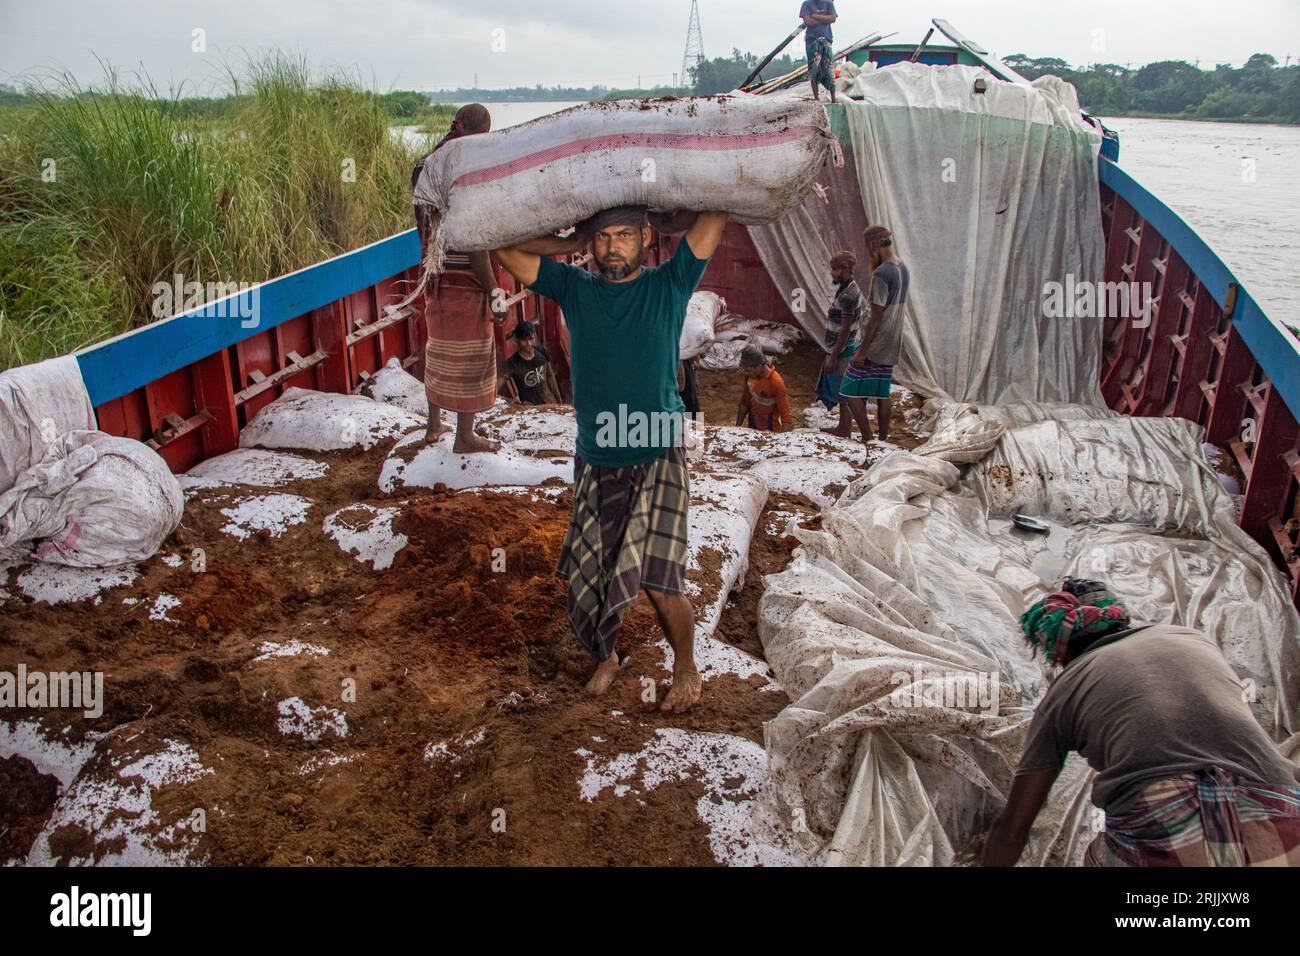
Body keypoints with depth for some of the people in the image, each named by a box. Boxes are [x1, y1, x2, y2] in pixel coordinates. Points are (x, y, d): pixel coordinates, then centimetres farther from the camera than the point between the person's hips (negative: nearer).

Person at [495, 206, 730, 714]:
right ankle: (607, 656, 37)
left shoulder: (669, 285, -3)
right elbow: (504, 246, 4)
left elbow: (716, 212, -6)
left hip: (657, 458, -3)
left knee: (659, 581, -7)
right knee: (591, 573, 10)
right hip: (594, 461, 3)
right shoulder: (574, 287, 3)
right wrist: (573, 242, 4)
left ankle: (686, 670, 18)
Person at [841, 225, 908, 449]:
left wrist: (862, 351, -18)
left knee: (850, 391, 0)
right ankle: (883, 440, 18)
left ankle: (867, 440, -1)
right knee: (882, 393, 14)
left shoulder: (881, 274, -20)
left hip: (874, 346, -9)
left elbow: (876, 317, -21)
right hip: (891, 347, 9)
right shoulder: (903, 270, 8)